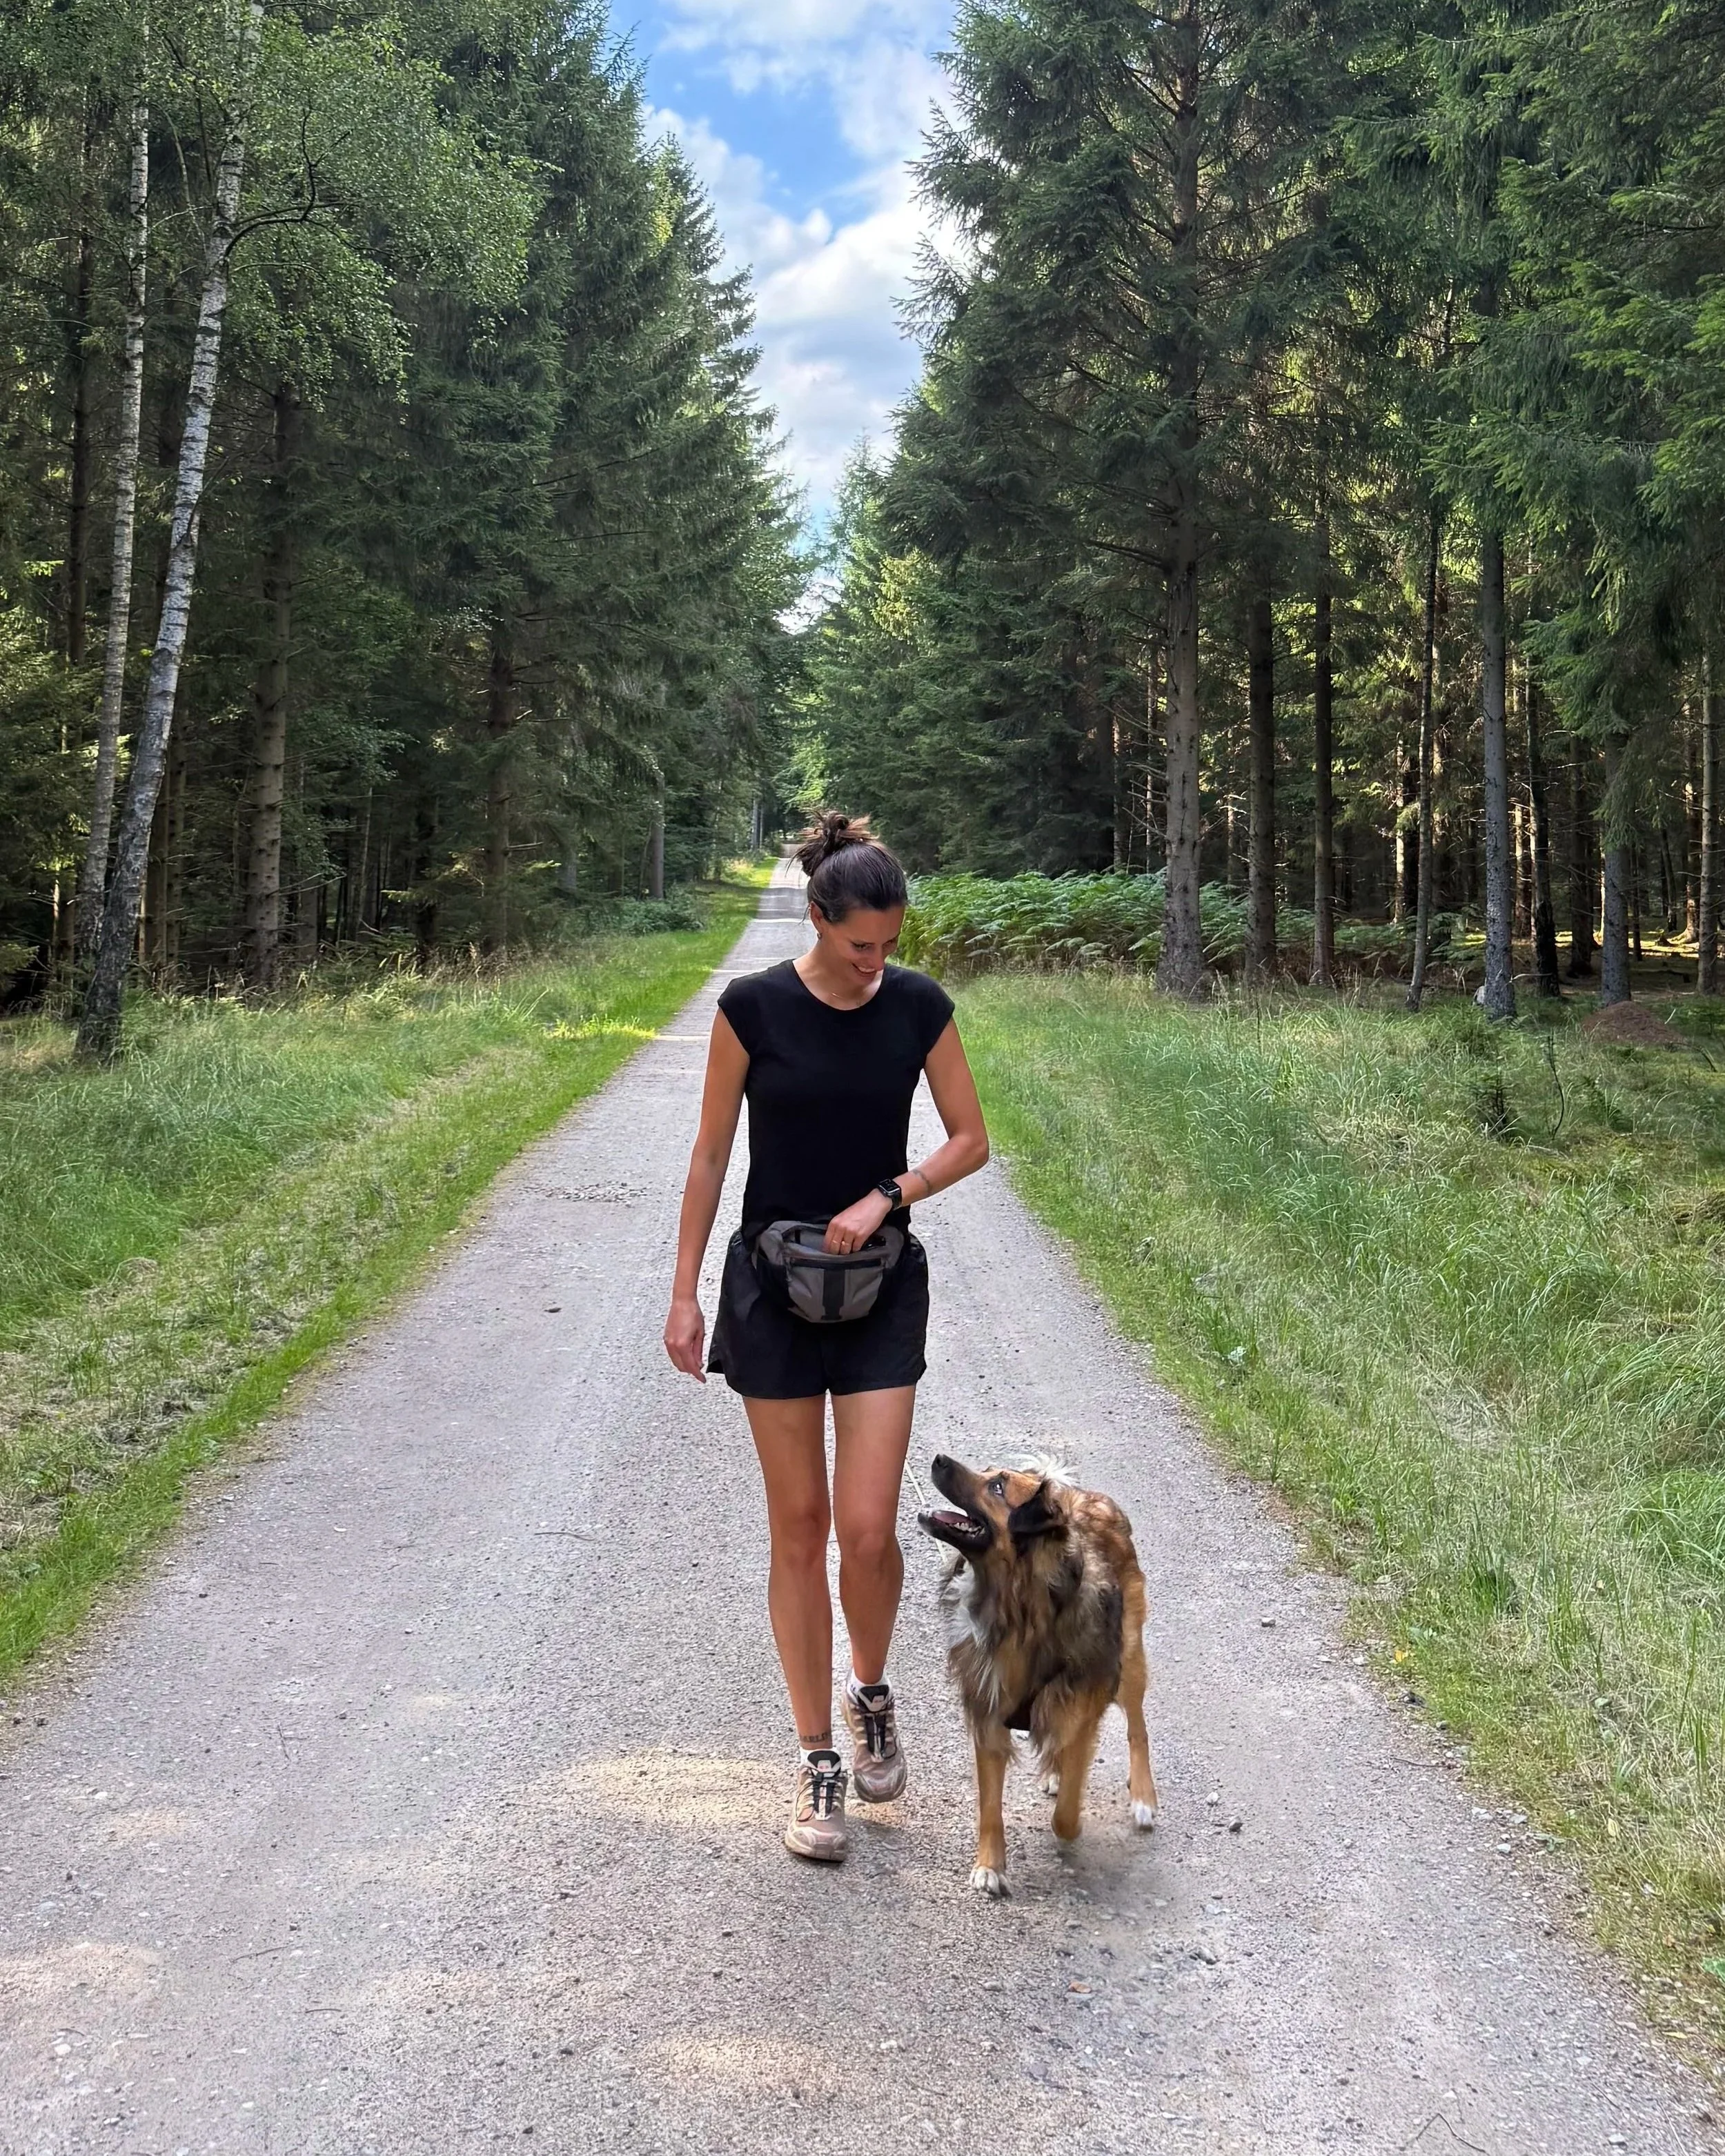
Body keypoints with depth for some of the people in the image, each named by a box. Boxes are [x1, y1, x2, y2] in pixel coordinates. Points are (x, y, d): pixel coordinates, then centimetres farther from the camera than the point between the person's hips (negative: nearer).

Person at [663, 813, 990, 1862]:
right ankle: (819, 1762, 17)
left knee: (868, 1528, -6)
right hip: (772, 1285, -1)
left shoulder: (920, 1006, -3)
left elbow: (971, 1140, 4)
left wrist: (885, 1197, -12)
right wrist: (685, 1292, -2)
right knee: (799, 1527, 5)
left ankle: (871, 1693, 25)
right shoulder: (753, 1007, -8)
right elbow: (712, 1153, -1)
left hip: (882, 1285, 1)